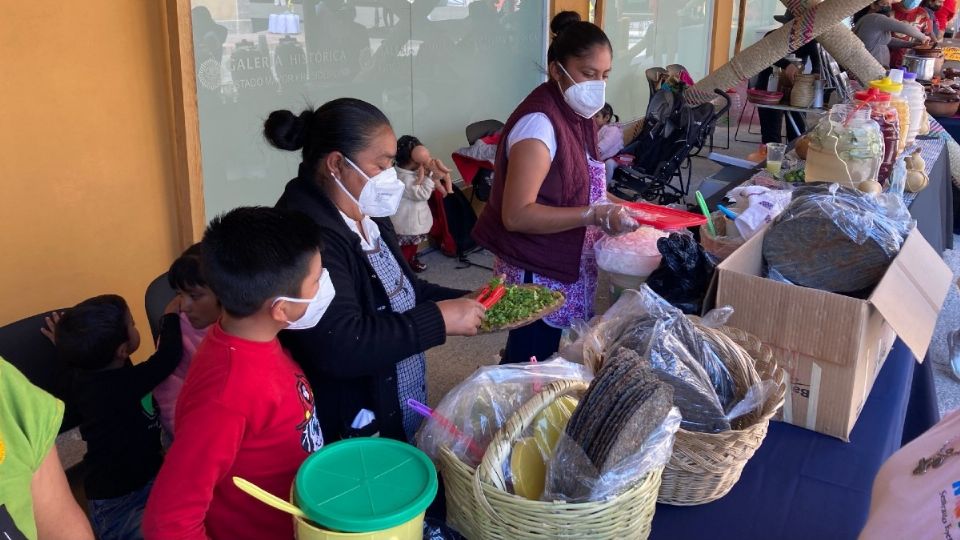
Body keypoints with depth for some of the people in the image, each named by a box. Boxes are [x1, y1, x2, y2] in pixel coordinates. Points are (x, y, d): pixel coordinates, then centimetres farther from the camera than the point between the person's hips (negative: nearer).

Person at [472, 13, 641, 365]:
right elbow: (516, 215, -28)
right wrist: (595, 216, -30)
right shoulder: (539, 123, -22)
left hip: (569, 269, 9)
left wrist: (614, 207, 2)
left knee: (544, 364, 18)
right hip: (538, 276, -9)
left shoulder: (577, 115, 7)